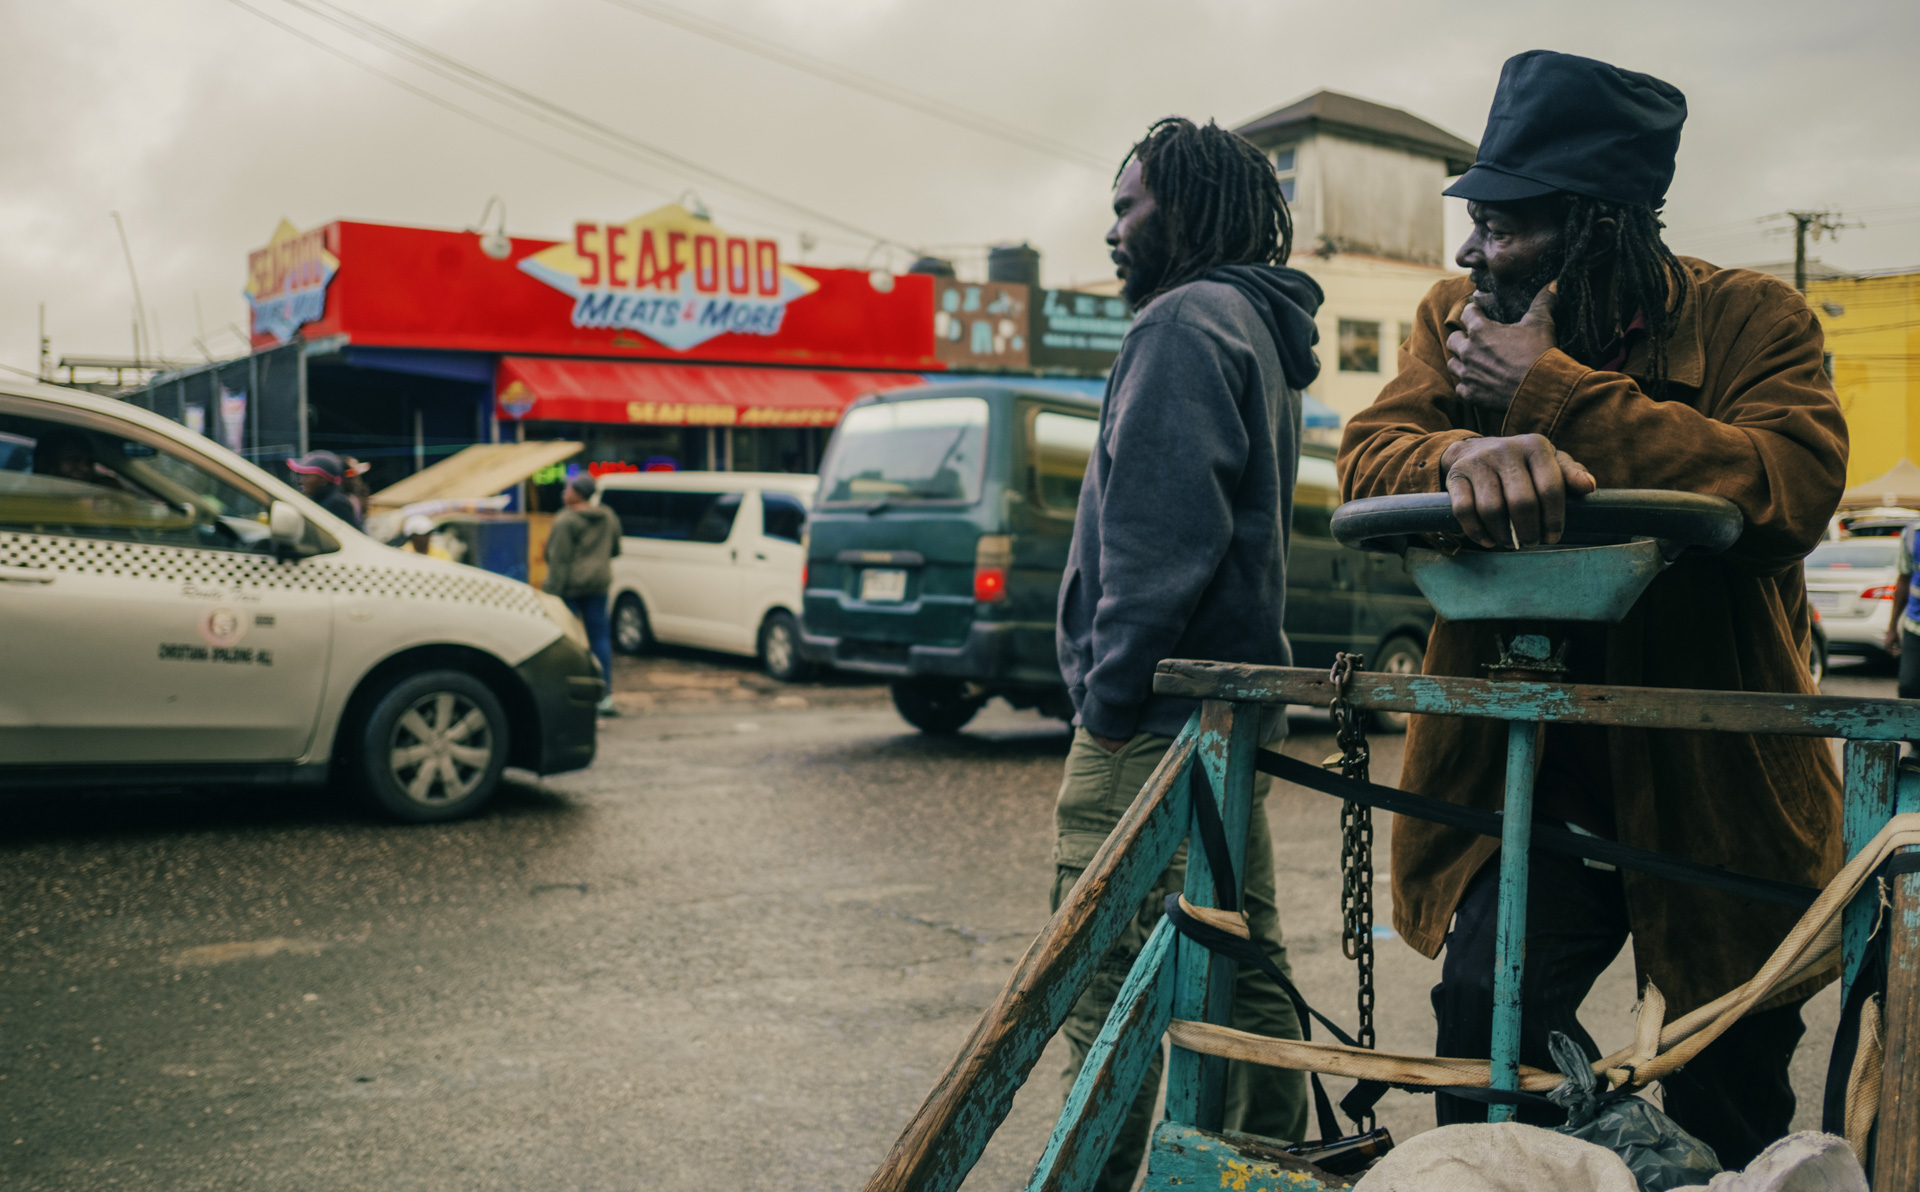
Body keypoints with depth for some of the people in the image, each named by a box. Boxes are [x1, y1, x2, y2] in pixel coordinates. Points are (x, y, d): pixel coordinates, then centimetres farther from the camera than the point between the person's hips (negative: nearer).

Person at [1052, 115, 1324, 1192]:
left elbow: (1160, 532, -20)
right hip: (1233, 710, 11)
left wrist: (1112, 694, -18)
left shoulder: (1188, 319, -9)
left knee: (1103, 985, -7)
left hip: (1155, 719, -11)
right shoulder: (1265, 330, 22)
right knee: (1245, 969, 17)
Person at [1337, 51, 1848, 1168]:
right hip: (1529, 773, 1)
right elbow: (1372, 453, -11)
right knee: (1486, 998, -23)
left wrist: (1554, 394, -24)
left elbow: (1795, 488, -24)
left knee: (1730, 1125, 11)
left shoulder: (1753, 318, -7)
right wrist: (1467, 455, -35)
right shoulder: (1459, 318, 3)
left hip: (1714, 783, -1)